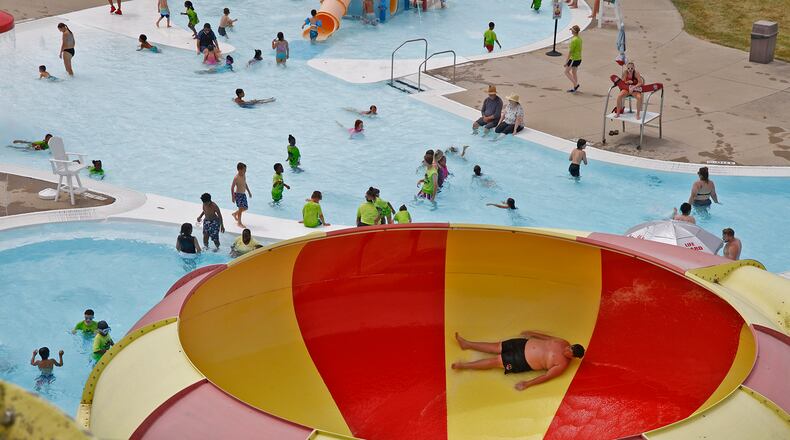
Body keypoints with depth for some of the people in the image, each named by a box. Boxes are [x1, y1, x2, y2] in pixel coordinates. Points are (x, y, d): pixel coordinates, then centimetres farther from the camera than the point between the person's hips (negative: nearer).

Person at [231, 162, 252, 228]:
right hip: (238, 194, -8)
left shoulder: (244, 176, 5)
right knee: (241, 208, -11)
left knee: (245, 208, 14)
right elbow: (232, 187, -16)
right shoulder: (236, 178, -19)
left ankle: (235, 214, 38)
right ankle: (239, 223, -1)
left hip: (243, 194, 8)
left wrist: (249, 191, 22)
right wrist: (233, 196, -17)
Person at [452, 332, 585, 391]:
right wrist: (532, 333, 22)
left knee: (495, 361, -3)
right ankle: (466, 344, 27)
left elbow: (546, 376, -20)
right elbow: (548, 338, 14)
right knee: (496, 347, 9)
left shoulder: (562, 365, -20)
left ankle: (463, 365, 8)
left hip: (523, 362, -5)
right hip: (525, 344, 5)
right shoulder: (563, 343, -3)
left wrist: (527, 384, -23)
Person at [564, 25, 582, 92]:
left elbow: (570, 51, -21)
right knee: (574, 72, 18)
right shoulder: (579, 39, 5)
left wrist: (566, 61, -16)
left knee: (566, 72, 5)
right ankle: (574, 88, 22)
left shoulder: (574, 40, -22)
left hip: (573, 59, -9)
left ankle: (575, 84, -3)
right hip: (579, 58, 9)